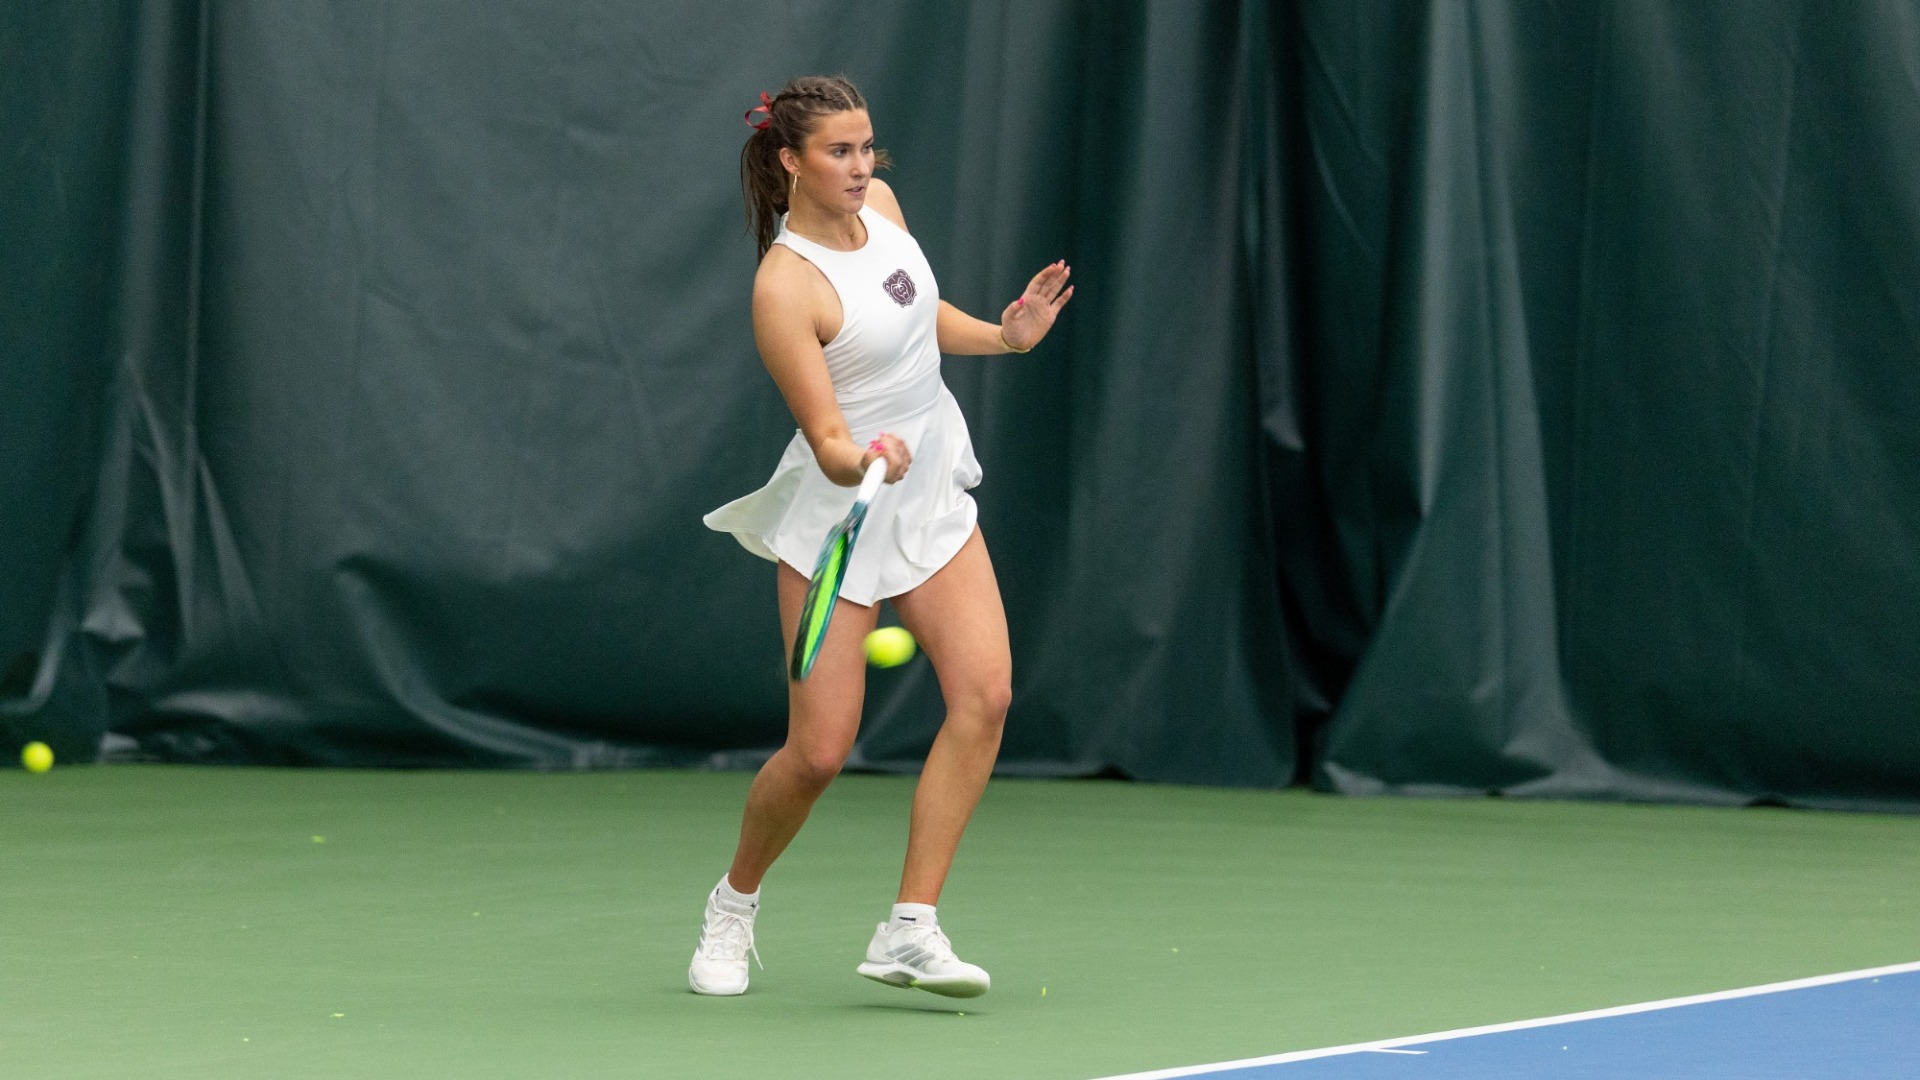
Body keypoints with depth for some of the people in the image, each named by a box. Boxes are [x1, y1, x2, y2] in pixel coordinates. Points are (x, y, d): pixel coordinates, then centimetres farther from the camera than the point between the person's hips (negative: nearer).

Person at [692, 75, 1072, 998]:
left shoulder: (879, 204, 0)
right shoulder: (785, 286, -23)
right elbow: (826, 438, -25)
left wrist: (1005, 336, 5)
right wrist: (863, 461, -45)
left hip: (931, 497, 7)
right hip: (841, 509, -7)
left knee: (984, 693, -13)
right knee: (819, 750, -7)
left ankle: (911, 930, -11)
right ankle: (734, 904, 23)